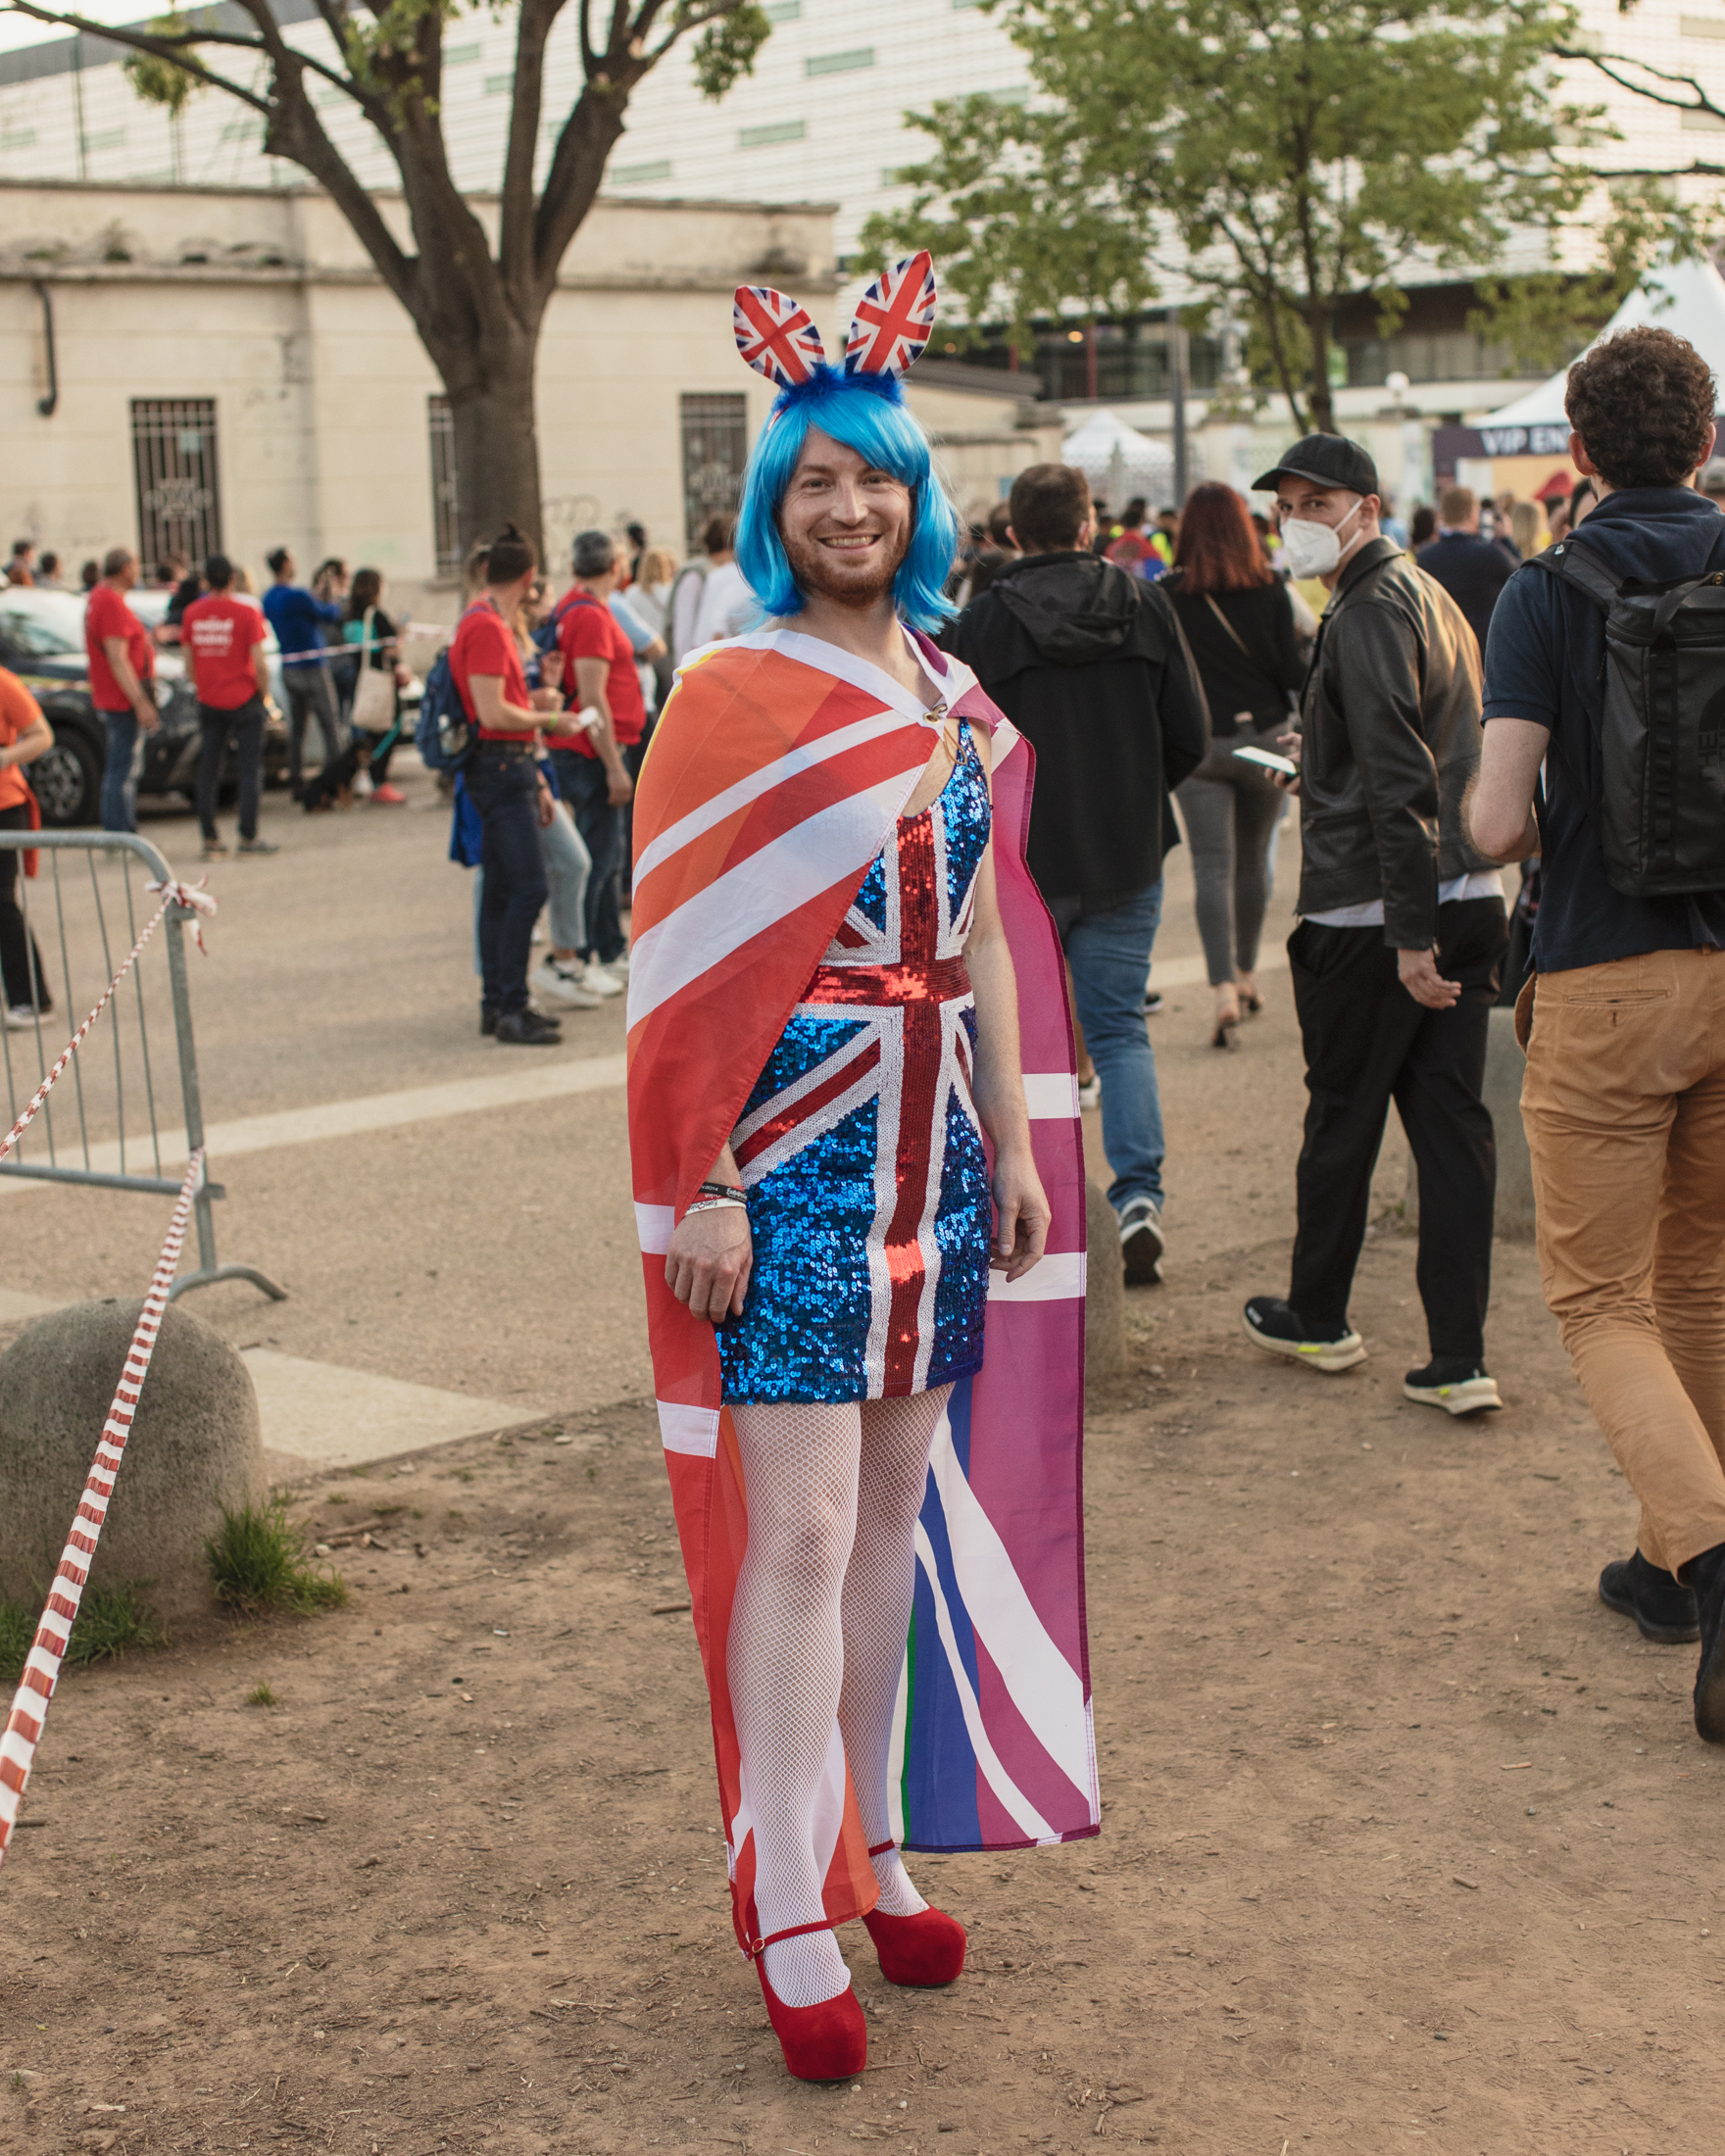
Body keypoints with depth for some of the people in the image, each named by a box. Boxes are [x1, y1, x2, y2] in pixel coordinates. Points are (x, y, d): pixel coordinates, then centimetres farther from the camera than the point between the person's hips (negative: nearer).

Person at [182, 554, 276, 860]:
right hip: (244, 700, -4)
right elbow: (259, 662, -13)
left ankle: (210, 838, 8)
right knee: (250, 768, 2)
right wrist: (263, 691, 2)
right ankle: (248, 837, -1)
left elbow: (189, 661, 6)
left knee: (208, 770, 9)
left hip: (209, 703, 4)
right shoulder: (247, 613, -10)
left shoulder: (192, 613, 1)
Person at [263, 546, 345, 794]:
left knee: (296, 725, 12)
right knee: (330, 723, -3)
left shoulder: (268, 598, 7)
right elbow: (330, 614, -8)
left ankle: (296, 778, 13)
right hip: (311, 666, -8)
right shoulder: (297, 595, -18)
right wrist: (333, 604, 16)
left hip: (287, 668, 8)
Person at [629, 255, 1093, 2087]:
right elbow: (681, 965, -10)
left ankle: (874, 1844, 27)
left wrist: (1019, 1145, 12)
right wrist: (701, 1192, -15)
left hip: (935, 1142, 6)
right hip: (793, 1149, -6)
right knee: (798, 1531, -6)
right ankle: (794, 1912, 4)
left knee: (896, 1504, 13)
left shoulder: (952, 698, 12)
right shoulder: (731, 698, -7)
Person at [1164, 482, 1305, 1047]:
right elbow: (1291, 668, -5)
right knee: (1253, 860, 18)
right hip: (1265, 737, 2)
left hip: (1200, 743, -2)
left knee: (1212, 868, -3)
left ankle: (1224, 987, -18)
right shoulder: (1269, 587, -4)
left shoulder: (1169, 594, -6)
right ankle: (1248, 974, 30)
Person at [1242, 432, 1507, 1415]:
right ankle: (1461, 1359, 4)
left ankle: (1319, 1317, 26)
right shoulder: (1433, 595, 16)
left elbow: (1399, 783, -21)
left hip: (1373, 915, -8)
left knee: (1342, 1119, 9)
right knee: (1453, 1120, 5)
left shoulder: (1370, 610, -13)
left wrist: (1409, 934, -23)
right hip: (1473, 895, 8)